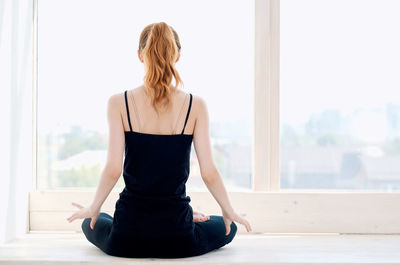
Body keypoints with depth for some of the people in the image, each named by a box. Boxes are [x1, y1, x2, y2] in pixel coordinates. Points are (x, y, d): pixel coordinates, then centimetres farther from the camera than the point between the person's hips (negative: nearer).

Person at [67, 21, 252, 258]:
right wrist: (229, 212, 11)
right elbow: (209, 172, -6)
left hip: (127, 239, -1)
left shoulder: (119, 103, -7)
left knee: (90, 223, 36)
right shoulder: (195, 105, -6)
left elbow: (113, 169, -10)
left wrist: (94, 209, 9)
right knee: (229, 227, 33)